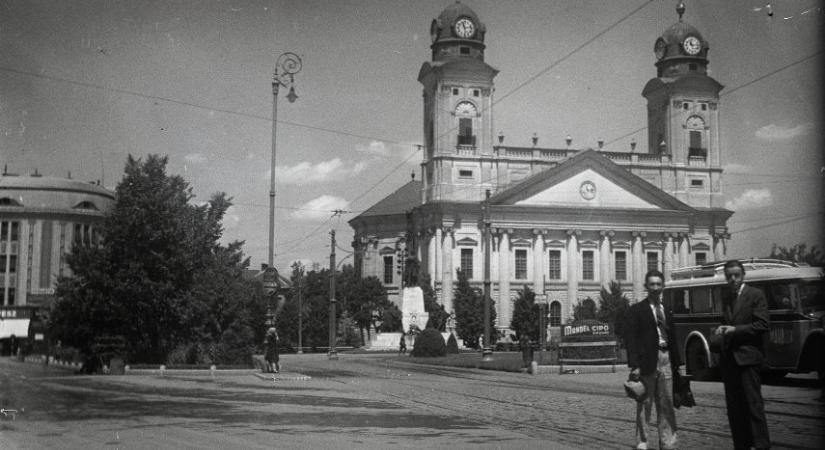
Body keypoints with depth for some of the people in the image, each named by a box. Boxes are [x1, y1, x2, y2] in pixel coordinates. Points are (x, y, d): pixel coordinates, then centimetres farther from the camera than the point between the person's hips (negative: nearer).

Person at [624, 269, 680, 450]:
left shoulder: (666, 312, 17)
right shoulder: (636, 310, -1)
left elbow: (672, 340, 17)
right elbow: (630, 340, -7)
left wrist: (676, 364, 12)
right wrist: (634, 366, -15)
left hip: (666, 361, 5)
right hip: (647, 362, -5)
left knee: (667, 406, 6)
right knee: (644, 405, -1)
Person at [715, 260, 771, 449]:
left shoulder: (756, 295, -4)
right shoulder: (725, 297, 15)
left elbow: (763, 325, -10)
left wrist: (735, 330, -15)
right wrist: (722, 329, 2)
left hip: (747, 357, -6)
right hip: (728, 357, 6)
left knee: (753, 403, -7)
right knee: (733, 406, 8)